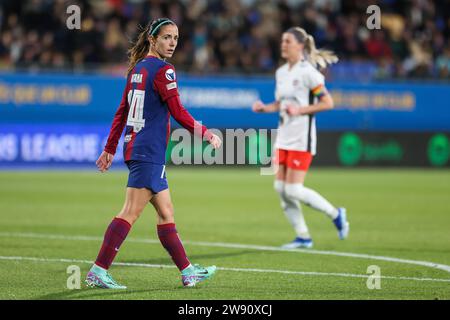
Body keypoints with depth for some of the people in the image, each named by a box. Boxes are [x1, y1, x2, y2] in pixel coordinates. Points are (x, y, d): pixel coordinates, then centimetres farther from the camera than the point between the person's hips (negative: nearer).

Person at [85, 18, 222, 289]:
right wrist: (206, 134, -3)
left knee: (166, 213, 12)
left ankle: (187, 271, 17)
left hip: (135, 146, 10)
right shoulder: (163, 70, -11)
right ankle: (99, 271, -13)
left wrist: (110, 149, 21)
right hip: (149, 152, -10)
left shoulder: (138, 68, 14)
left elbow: (122, 112, 17)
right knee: (131, 212, -11)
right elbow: (177, 112, -13)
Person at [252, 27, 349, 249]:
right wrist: (264, 108, 2)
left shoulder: (307, 72, -11)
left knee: (294, 190, -11)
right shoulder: (281, 72, 12)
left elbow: (328, 103, -13)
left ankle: (335, 214, 11)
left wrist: (300, 110, -21)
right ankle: (303, 237, 11)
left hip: (301, 139, -8)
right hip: (283, 138, 8)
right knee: (281, 188, 2)